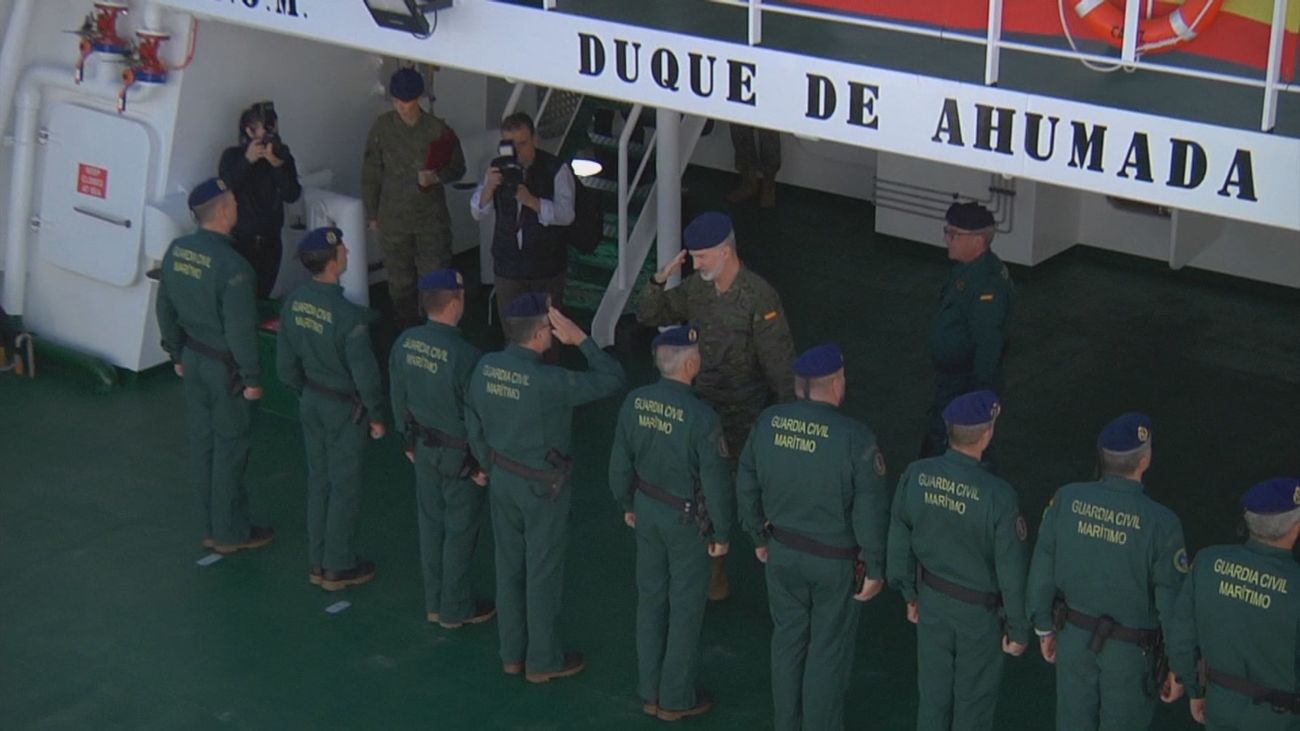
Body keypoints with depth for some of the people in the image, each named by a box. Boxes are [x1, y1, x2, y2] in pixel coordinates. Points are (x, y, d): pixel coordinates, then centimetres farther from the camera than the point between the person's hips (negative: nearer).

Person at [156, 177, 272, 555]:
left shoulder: (176, 251, -2)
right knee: (230, 448, 5)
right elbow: (240, 329, -23)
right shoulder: (231, 265, -26)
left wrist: (177, 354, 20)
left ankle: (210, 526, 28)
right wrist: (251, 378, -13)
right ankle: (230, 533, 17)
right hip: (225, 368, -7)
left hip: (194, 359, 8)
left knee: (202, 442, 16)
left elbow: (165, 309, 9)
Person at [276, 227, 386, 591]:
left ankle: (318, 562, 29)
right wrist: (376, 415, -7)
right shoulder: (349, 315, -28)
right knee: (345, 488, 8)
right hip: (344, 410, -7)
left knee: (318, 480, 18)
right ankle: (338, 567, 19)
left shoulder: (294, 303, -6)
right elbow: (365, 373, -21)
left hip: (311, 401, 7)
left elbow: (286, 363, 4)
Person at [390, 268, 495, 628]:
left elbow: (398, 397, 4)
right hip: (459, 456, -6)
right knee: (460, 532, 10)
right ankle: (455, 609, 25)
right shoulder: (465, 356, -30)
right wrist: (482, 464, -8)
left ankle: (434, 603, 34)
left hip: (424, 448, 7)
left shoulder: (405, 343, -9)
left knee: (430, 524, 20)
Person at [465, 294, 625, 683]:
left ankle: (512, 653, 32)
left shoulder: (485, 367, -8)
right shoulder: (548, 381, -29)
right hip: (543, 489, -6)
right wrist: (580, 338, -17)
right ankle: (543, 660, 23)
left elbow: (474, 425, 4)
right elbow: (612, 379, -20)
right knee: (544, 574, 9)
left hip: (502, 480, 6)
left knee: (509, 566, 18)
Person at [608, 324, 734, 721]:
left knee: (650, 599, 18)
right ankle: (676, 698, 21)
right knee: (685, 610, 10)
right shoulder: (701, 416, -27)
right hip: (687, 520, -6)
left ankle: (650, 692, 29)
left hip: (647, 511, 6)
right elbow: (716, 481, -20)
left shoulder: (635, 402, -10)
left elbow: (620, 461, 2)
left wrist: (627, 503, 18)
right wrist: (722, 532, -6)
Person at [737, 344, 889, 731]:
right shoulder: (854, 437, -24)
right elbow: (871, 510, -19)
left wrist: (759, 535, 17)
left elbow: (747, 485, 3)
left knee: (788, 638, 22)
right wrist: (875, 568, -8)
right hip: (835, 561, -5)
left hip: (782, 551, 5)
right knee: (829, 651, 11)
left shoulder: (767, 422, -9)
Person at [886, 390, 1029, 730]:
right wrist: (1018, 628, -6)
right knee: (974, 701, 15)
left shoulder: (915, 475, -16)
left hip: (933, 600, 4)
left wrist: (909, 593, 14)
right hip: (980, 611, -4)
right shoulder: (998, 496, -29)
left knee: (933, 691, 20)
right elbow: (1012, 569, -20)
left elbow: (899, 541, -2)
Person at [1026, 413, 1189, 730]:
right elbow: (1173, 603, -17)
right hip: (1129, 650, -3)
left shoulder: (1067, 499, -15)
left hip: (1074, 636, 3)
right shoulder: (1161, 523, -25)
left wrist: (1044, 627, 11)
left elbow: (1042, 572, -5)